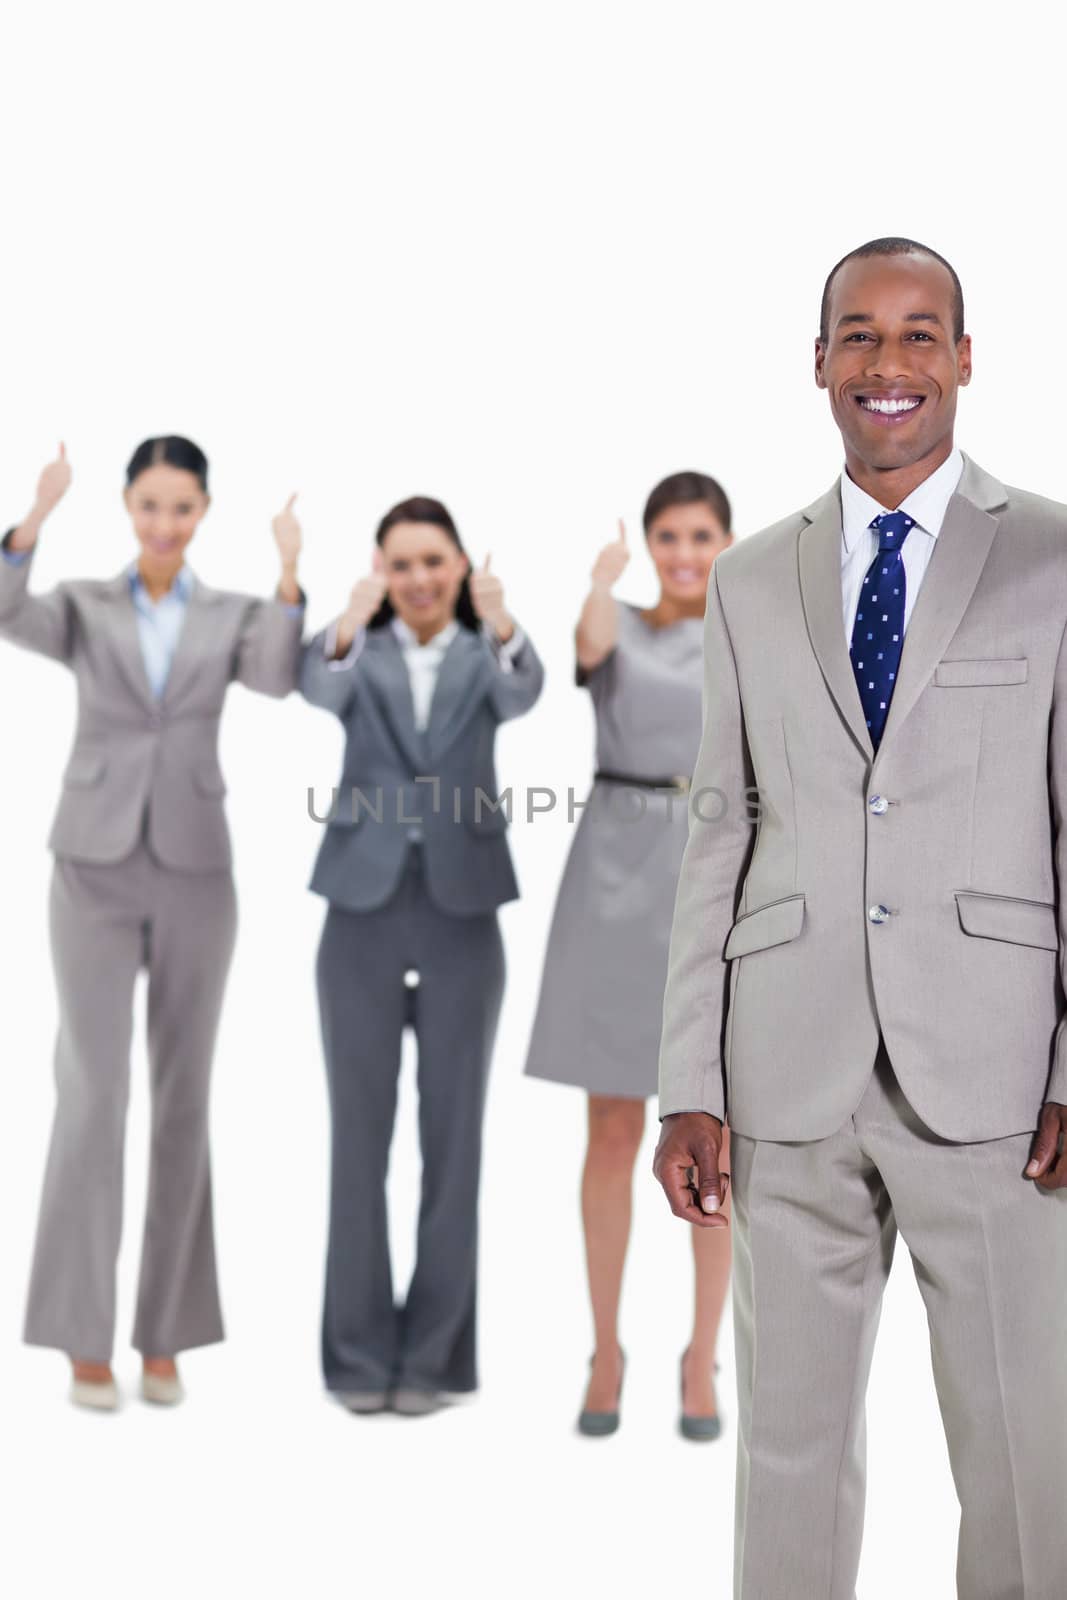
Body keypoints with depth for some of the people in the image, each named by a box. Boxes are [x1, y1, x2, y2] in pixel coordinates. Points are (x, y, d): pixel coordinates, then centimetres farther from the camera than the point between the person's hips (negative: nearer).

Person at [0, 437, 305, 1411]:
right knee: (94, 1094, -8)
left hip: (194, 872, 1)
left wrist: (290, 573, -26)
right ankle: (85, 1340, -1)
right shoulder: (84, 607, 6)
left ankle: (163, 1338, 12)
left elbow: (280, 678, -15)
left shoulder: (232, 617, 8)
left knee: (182, 1101, 3)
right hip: (96, 867, -1)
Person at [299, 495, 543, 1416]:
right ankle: (359, 1353, 13)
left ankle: (433, 1353, 13)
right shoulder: (360, 654, 5)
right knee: (360, 1132, 4)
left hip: (461, 913, 0)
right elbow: (318, 689, -18)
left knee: (454, 1133, 4)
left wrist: (503, 626, -37)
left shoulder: (484, 655, 6)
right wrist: (347, 624, -38)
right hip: (364, 910, 0)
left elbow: (522, 695, -18)